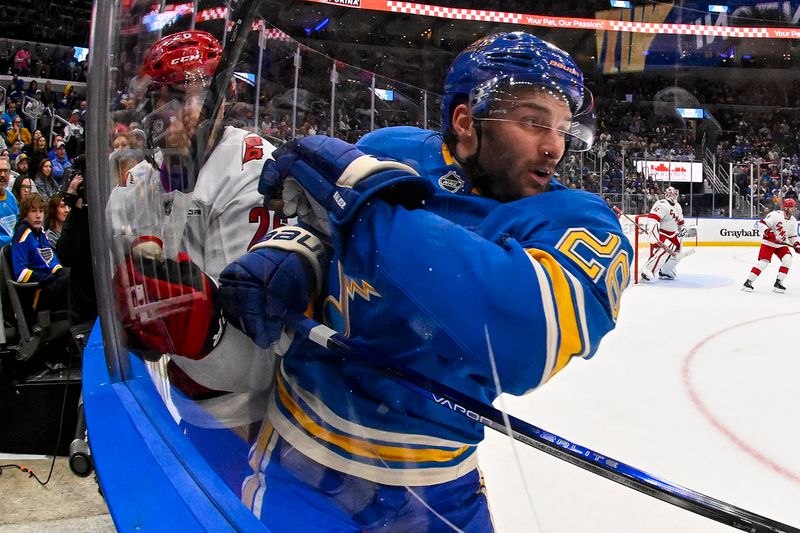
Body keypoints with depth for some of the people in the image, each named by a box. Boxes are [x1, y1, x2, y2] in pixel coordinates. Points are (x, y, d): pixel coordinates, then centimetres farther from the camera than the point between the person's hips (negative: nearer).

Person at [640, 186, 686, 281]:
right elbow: (652, 219, -28)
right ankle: (647, 271, -28)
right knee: (663, 251, -29)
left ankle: (665, 271, 29)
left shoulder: (678, 207, 13)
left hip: (672, 234, 9)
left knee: (676, 254, 11)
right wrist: (654, 233, -36)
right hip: (660, 233, -9)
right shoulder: (662, 204, -18)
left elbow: (680, 221, 26)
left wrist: (683, 228, 5)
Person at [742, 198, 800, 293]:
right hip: (768, 243, -6)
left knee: (787, 260, -13)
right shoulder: (775, 214, -17)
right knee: (763, 262, -14)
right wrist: (769, 233, -33)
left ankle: (778, 283, -3)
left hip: (782, 245, 6)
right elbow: (762, 223, -23)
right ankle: (748, 282, -5)